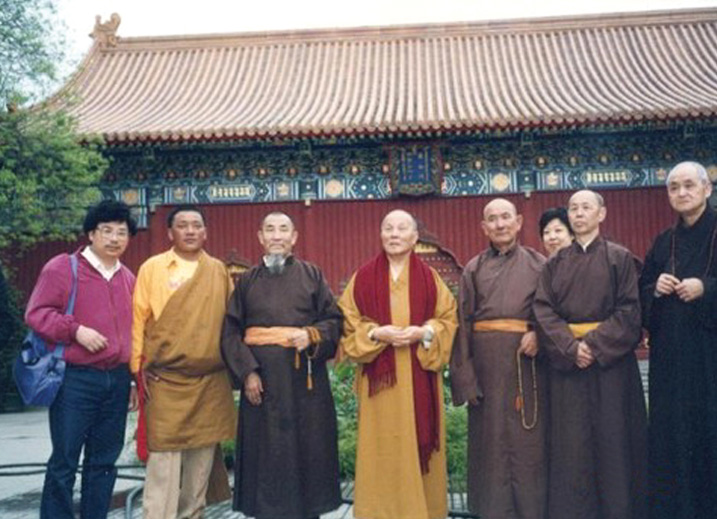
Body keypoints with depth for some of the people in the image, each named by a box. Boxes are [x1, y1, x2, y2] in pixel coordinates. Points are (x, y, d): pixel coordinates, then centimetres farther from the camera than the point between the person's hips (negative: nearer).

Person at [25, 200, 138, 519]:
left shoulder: (128, 278, 13)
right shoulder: (62, 268, -4)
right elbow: (36, 313, -7)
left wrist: (134, 379, 18)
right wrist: (75, 330, -18)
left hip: (117, 380, 6)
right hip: (74, 379, -5)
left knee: (104, 460, 12)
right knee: (64, 460, 1)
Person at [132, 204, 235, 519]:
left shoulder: (218, 270, 9)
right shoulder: (152, 268, 1)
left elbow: (231, 319, 13)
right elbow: (138, 319, 0)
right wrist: (139, 366, -4)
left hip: (211, 381, 3)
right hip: (165, 379, -3)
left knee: (203, 455, 10)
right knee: (164, 456, -4)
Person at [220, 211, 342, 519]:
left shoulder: (312, 275, 6)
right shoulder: (247, 281, 8)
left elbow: (334, 320, 4)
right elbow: (231, 332, 4)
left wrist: (311, 335, -16)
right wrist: (246, 372, -8)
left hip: (304, 380, 0)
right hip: (261, 380, 1)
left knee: (307, 450, 3)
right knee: (265, 453, 4)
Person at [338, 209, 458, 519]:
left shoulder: (429, 277, 5)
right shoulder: (364, 277, 3)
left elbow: (449, 319, 5)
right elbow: (348, 322, 3)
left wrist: (423, 333, -13)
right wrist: (375, 334, -14)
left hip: (419, 375, 1)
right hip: (379, 376, -1)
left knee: (419, 440, 5)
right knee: (382, 446, 2)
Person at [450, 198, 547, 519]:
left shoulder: (538, 264, 8)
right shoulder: (473, 269, 9)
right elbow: (463, 322, 4)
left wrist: (539, 334, -14)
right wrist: (464, 375, -3)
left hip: (526, 358, -1)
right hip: (485, 360, 1)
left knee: (527, 439, 2)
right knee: (490, 439, 5)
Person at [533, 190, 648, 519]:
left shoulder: (619, 258, 3)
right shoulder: (555, 264, 10)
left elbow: (629, 310, -5)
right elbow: (543, 310, 0)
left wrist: (595, 344, -16)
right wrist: (571, 346, -15)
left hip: (610, 361, -2)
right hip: (565, 362, 2)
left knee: (612, 441, 1)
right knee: (571, 444, 3)